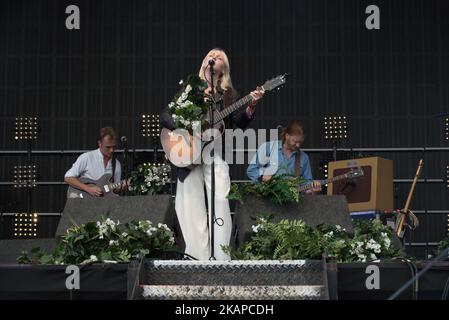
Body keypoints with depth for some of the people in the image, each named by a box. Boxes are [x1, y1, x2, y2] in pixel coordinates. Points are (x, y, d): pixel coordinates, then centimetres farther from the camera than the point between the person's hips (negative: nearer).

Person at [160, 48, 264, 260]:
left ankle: (222, 258, -15)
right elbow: (165, 116, 5)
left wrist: (251, 106, -15)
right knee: (192, 207, -3)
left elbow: (240, 123, 4)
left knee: (220, 201, -15)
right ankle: (200, 258, 2)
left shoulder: (228, 94, 14)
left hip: (216, 153, 0)